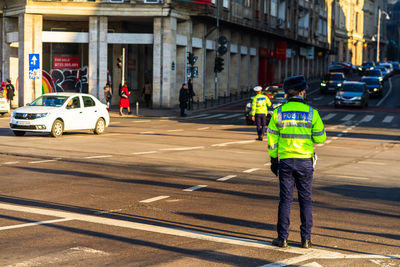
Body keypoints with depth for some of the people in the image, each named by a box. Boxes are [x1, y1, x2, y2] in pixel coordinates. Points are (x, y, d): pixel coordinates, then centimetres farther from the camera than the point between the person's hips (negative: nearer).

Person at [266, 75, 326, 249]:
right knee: (305, 199, 8)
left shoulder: (278, 112, -2)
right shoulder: (311, 112, -5)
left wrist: (273, 160, 9)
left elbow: (272, 138, 0)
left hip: (285, 161, 1)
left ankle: (282, 238, 7)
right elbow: (320, 138, -3)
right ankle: (306, 239, 9)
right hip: (305, 162, -1)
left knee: (285, 199, 6)